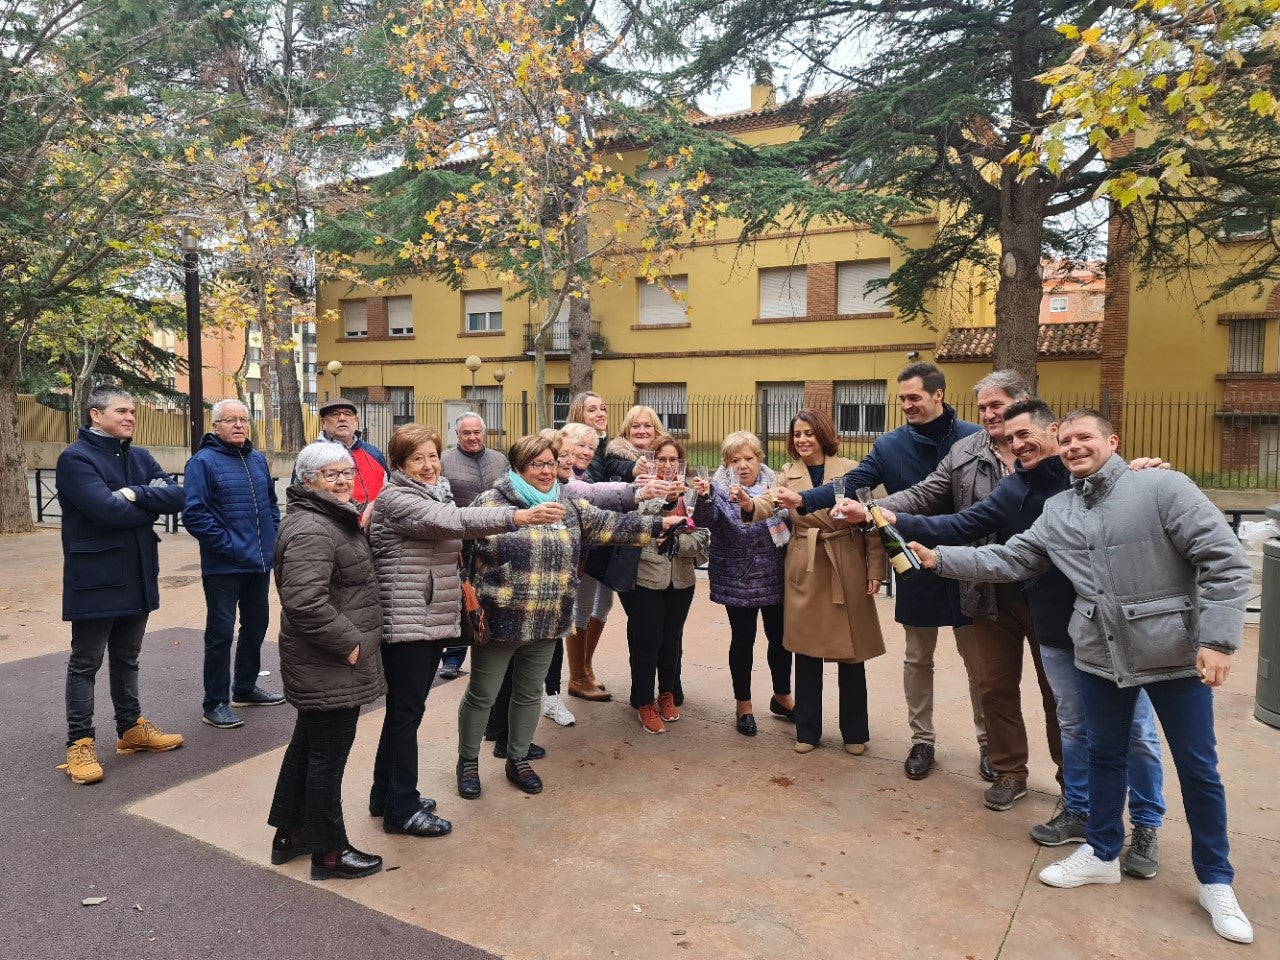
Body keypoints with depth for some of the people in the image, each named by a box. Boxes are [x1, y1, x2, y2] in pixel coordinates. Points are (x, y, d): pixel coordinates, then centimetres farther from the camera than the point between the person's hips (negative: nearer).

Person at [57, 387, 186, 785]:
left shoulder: (140, 457, 10)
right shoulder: (75, 458, -11)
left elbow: (176, 496, -4)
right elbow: (108, 510, -24)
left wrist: (135, 494, -19)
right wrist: (151, 505, -9)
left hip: (137, 575, 7)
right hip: (95, 578, -6)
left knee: (127, 658, 18)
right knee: (85, 663, 5)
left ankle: (131, 728, 30)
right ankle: (79, 743, 15)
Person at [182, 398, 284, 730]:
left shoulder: (257, 459, 11)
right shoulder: (203, 462, -10)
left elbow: (271, 502, 21)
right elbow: (193, 514, -17)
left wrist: (272, 536, 8)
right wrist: (227, 544, -18)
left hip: (260, 563, 7)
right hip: (223, 566, -7)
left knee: (256, 626, 17)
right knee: (220, 634, 0)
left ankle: (245, 688, 34)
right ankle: (215, 703, 13)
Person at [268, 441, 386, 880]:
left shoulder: (331, 519, 12)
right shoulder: (312, 530, -22)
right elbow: (306, 602, -31)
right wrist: (349, 642, -23)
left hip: (322, 667, 11)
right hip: (331, 669, -11)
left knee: (307, 743, 20)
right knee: (328, 754, 2)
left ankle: (290, 834, 35)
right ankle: (329, 852, 17)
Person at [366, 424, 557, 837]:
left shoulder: (440, 493, 14)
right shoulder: (395, 499, -14)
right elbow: (452, 522, -30)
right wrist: (515, 516, -37)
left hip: (433, 619, 8)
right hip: (405, 621, -8)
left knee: (406, 709, 16)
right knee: (406, 711, 0)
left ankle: (386, 795, 30)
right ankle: (402, 809, 11)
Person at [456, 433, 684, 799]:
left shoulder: (567, 507, 7)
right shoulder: (492, 501, -9)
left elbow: (609, 524, 5)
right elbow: (486, 543, -20)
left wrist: (658, 525, 0)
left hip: (546, 623, 5)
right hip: (500, 620, -5)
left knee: (529, 694, 18)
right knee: (482, 696, 9)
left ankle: (517, 760, 36)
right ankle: (468, 762, 30)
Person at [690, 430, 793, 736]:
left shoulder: (773, 485, 3)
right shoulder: (720, 489, -5)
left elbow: (788, 522, 9)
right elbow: (706, 522, -22)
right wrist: (704, 498, -41)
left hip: (774, 577, 3)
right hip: (738, 579, -3)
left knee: (780, 637, 12)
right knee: (743, 640, 6)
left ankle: (782, 696, 32)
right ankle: (743, 704, 22)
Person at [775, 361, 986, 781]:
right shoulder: (890, 445, -2)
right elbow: (850, 484, -11)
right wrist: (803, 500, -26)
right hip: (917, 570, 1)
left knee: (978, 660, 12)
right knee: (917, 660, 13)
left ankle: (989, 740, 31)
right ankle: (922, 740, 29)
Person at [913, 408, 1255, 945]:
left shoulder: (1163, 488, -13)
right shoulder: (1056, 511, 4)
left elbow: (1225, 561, -14)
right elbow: (1008, 560, 6)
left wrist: (1217, 639, -19)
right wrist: (940, 559, -1)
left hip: (1175, 654, -4)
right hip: (1100, 654, 4)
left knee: (1197, 769, 10)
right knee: (1105, 755, 17)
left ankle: (1216, 881, 29)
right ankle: (1102, 854, 36)